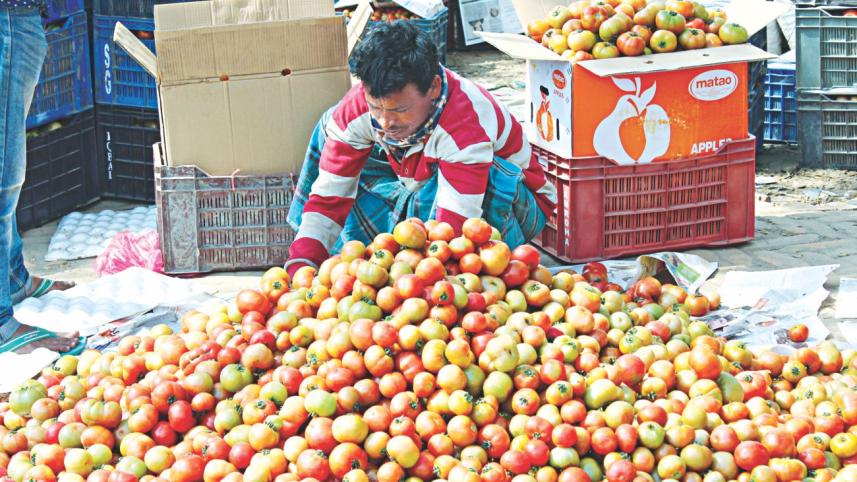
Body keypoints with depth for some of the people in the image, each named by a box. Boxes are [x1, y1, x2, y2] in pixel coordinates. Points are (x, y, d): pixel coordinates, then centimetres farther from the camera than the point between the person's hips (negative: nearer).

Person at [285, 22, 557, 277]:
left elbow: (452, 227, -44)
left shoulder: (466, 122, -39)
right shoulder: (354, 110, -21)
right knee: (332, 128, -7)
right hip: (422, 190, 5)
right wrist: (301, 264, -31)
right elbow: (329, 195, -18)